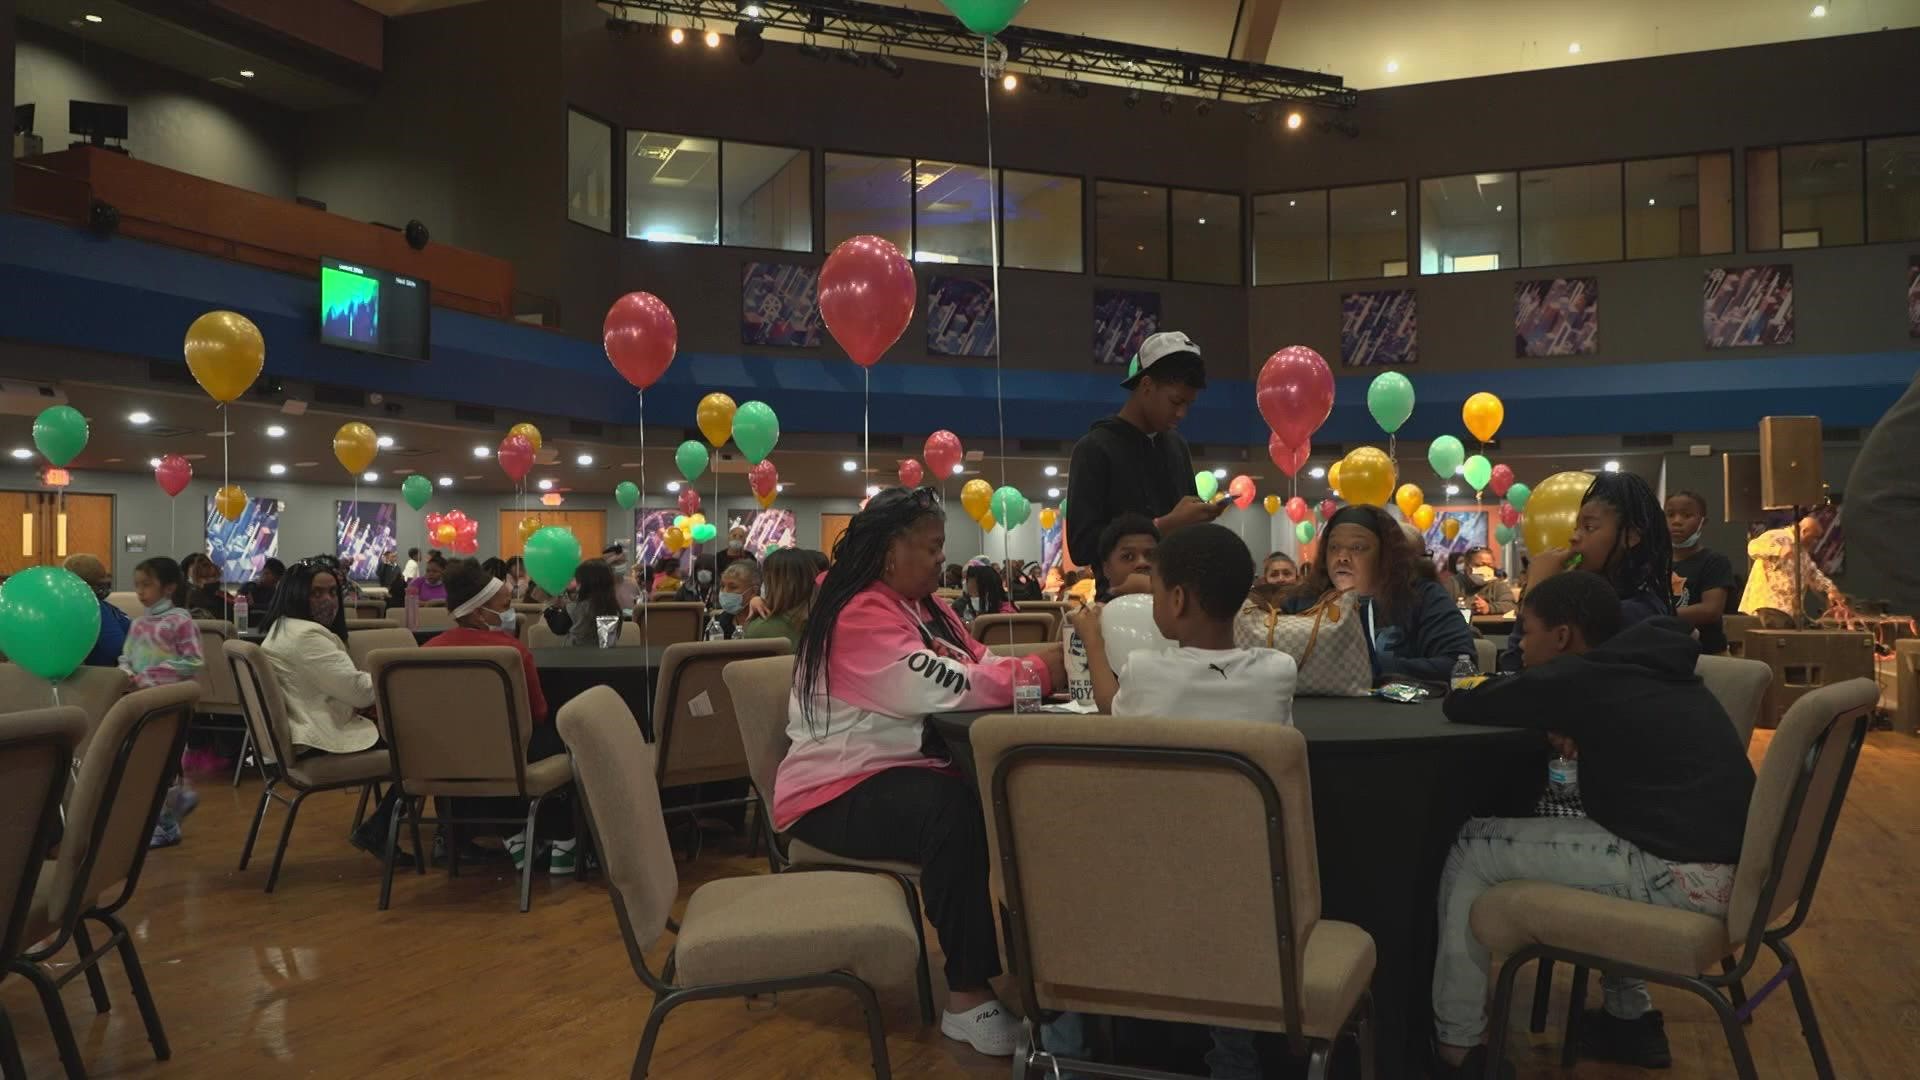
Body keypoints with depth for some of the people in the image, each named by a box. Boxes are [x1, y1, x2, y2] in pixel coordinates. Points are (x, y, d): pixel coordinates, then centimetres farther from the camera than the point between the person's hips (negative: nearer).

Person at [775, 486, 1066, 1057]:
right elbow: (939, 686, -26)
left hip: (899, 774, 9)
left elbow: (979, 665, 6)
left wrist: (1040, 666, -14)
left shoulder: (926, 608, 13)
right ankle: (968, 996, -27)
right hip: (836, 793, -9)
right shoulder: (860, 616, -18)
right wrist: (1038, 670, -18)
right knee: (958, 813, -35)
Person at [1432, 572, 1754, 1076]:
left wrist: (1502, 690, 19)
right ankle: (1631, 1020, 33)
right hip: (1727, 859, 9)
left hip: (1687, 874, -9)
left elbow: (1461, 706, -3)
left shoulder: (1580, 676, -9)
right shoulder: (1648, 667, 14)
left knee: (1472, 849, 2)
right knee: (1564, 822, 32)